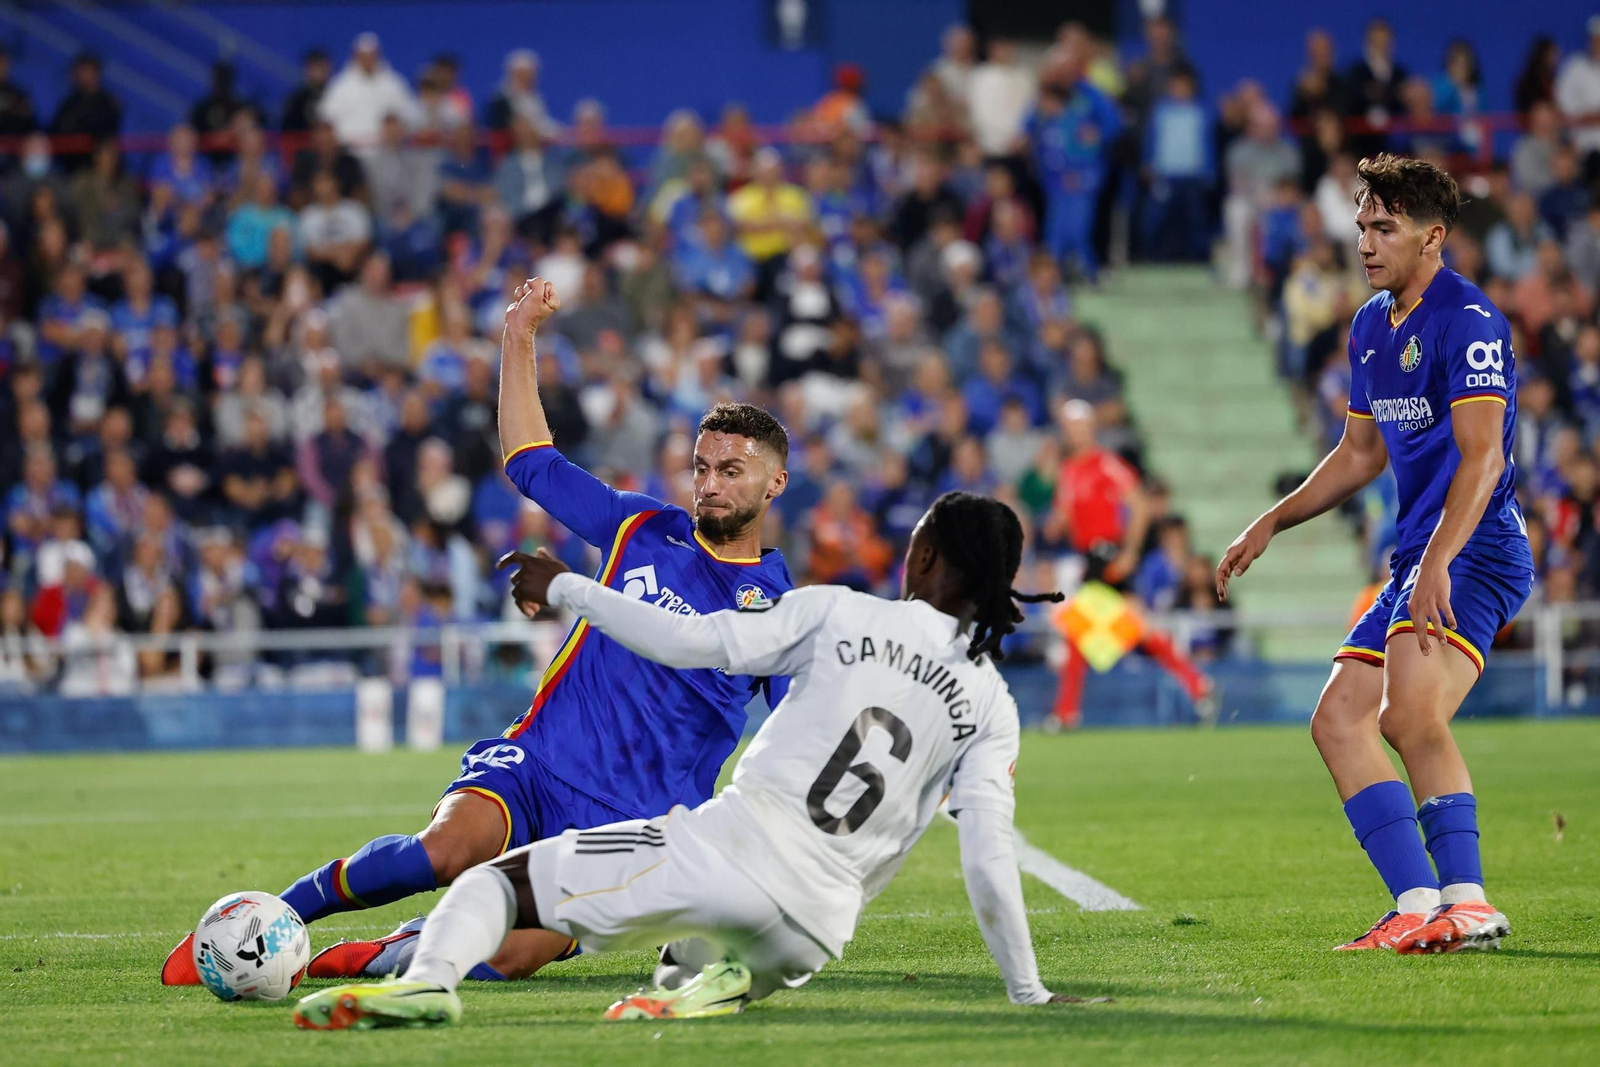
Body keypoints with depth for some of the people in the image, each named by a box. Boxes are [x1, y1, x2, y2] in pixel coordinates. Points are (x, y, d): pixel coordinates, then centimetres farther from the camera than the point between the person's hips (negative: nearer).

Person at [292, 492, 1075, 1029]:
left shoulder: (837, 613, 3)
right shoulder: (991, 706, 9)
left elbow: (683, 643, -2)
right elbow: (988, 862, 2)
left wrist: (562, 588, 10)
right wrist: (1029, 994, 10)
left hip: (732, 845, -4)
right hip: (815, 927, 4)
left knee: (499, 879, 7)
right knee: (681, 982, 36)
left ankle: (429, 979, -24)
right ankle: (722, 985, 0)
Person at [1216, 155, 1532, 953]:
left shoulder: (1467, 319, -12)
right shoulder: (1371, 327, 16)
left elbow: (1482, 454, -22)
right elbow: (1362, 453, 29)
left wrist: (1436, 564, -33)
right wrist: (1271, 523, 23)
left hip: (1474, 554, -10)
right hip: (1416, 559, 10)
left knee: (1409, 715, -28)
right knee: (1337, 719, 1)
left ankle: (1467, 903, -28)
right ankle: (1418, 901, -3)